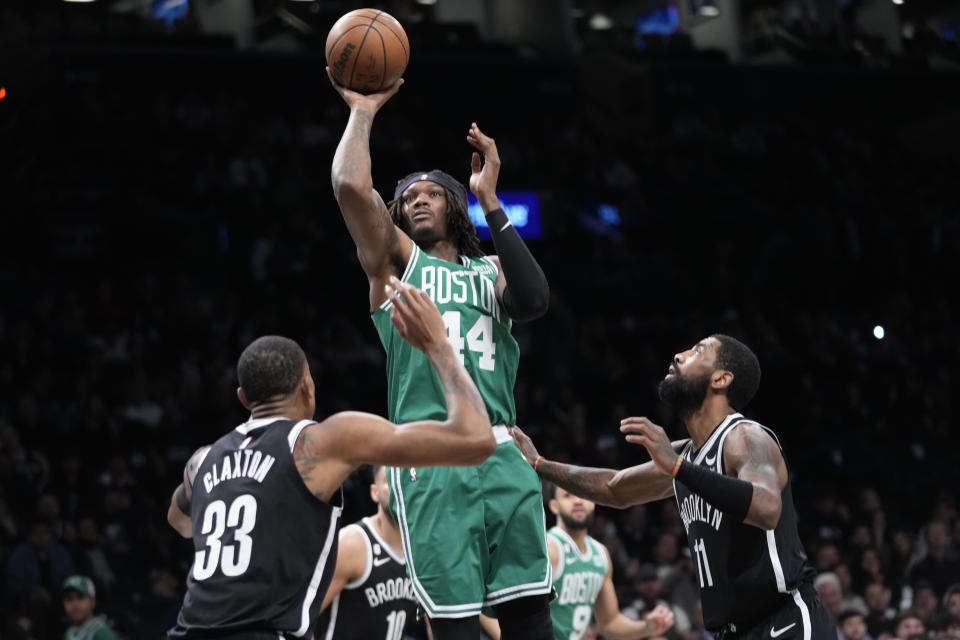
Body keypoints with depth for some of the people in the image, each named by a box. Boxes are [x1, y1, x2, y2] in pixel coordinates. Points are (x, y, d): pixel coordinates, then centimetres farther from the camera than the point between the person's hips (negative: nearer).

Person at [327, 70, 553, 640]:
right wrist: (363, 112, 8)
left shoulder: (491, 270, 22)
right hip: (430, 459, -3)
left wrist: (490, 202, -1)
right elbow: (351, 186, -4)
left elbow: (534, 300, -3)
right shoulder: (395, 259, 14)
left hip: (501, 454, 3)